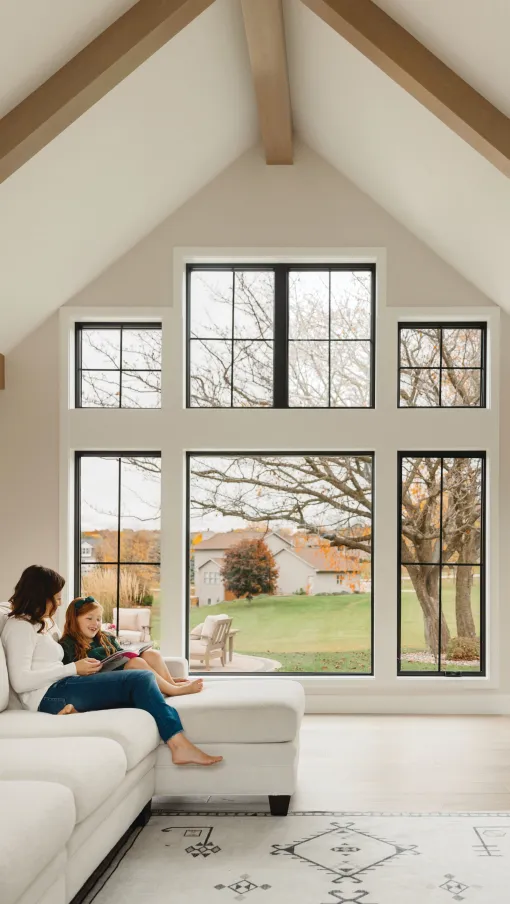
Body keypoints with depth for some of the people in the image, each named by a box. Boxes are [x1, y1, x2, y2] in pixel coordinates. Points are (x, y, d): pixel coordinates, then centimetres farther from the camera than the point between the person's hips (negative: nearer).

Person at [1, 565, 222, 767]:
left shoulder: (44, 623, 27)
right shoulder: (20, 626, -4)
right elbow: (20, 681, -15)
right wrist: (73, 669, -11)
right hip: (50, 695, -9)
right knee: (141, 679, -21)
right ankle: (179, 745, -24)